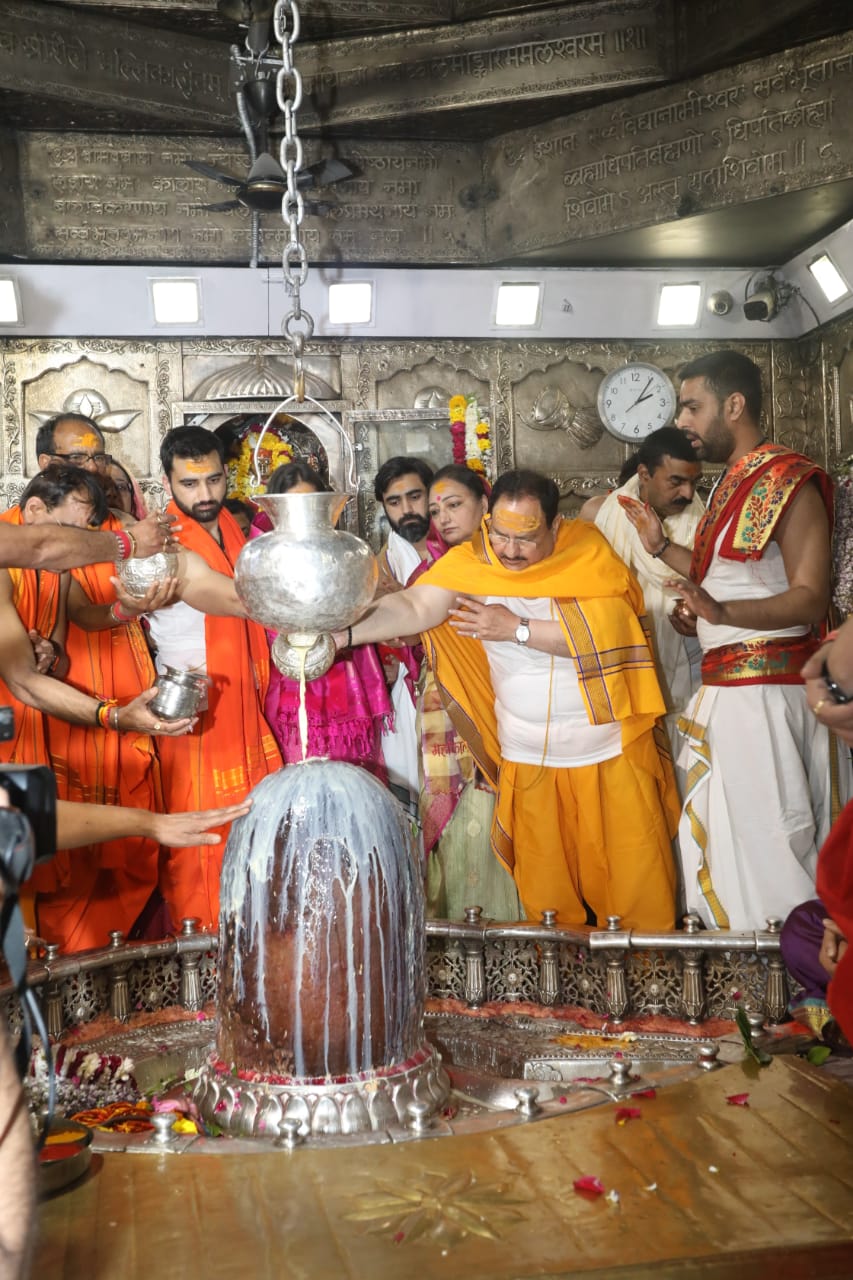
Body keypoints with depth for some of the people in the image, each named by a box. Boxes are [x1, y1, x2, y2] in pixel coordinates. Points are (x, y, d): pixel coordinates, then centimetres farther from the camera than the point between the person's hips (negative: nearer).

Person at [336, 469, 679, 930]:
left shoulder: (587, 547, -12)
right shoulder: (469, 563, -10)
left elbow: (602, 635, -23)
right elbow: (414, 606, -24)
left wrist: (516, 628, -20)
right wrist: (341, 632, -39)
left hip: (614, 753, -1)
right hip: (531, 762, 1)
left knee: (638, 883, 9)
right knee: (546, 894, 13)